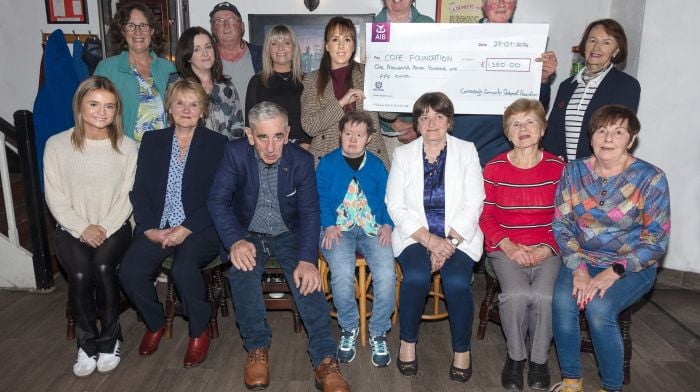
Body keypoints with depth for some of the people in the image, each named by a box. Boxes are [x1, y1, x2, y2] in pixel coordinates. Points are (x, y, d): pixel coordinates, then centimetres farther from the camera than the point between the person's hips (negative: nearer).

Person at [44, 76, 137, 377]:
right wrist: (83, 228, -13)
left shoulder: (127, 147, -1)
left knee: (103, 267, -28)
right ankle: (87, 342, -2)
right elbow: (55, 198, -2)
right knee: (80, 274, -26)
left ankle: (110, 339, -5)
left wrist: (104, 229, -13)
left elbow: (127, 197, -2)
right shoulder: (57, 145, -2)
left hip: (114, 228, 0)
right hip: (72, 229, 0)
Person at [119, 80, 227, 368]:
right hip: (157, 228, 4)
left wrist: (186, 229, -15)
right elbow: (139, 191, 7)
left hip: (200, 228, -3)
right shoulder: (152, 141, 13)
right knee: (129, 271, -21)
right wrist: (150, 229, -8)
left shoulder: (217, 144, 3)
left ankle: (199, 332, -4)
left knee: (184, 268, -32)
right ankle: (155, 324, 10)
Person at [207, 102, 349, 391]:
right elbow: (217, 200, -12)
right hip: (249, 234, 0)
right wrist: (235, 241, -30)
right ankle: (257, 348, -14)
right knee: (242, 270, -31)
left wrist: (307, 260, -27)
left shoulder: (302, 160, -12)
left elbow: (309, 212, -12)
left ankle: (325, 361, -23)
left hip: (288, 234, 0)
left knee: (307, 277, -27)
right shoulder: (235, 154, -12)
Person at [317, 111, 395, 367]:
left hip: (372, 228, 2)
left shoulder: (376, 165, 14)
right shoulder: (327, 163, 9)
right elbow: (321, 198, 4)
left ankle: (378, 333, -2)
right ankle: (348, 328, -1)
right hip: (339, 228, -1)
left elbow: (386, 199, 11)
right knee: (342, 274, -30)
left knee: (386, 274, -25)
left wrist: (387, 225, -6)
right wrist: (329, 225, -12)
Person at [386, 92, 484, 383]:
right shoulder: (403, 154, 7)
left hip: (459, 236, 0)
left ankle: (462, 349, -2)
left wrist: (449, 241, -15)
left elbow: (473, 205, -1)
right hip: (415, 235, 1)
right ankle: (408, 343, -4)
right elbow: (395, 206, -1)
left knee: (457, 282, -27)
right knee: (417, 276, -29)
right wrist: (429, 240, -14)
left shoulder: (466, 151, 6)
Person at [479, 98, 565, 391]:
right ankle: (515, 356, 0)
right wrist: (509, 246, -12)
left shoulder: (557, 168, 3)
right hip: (505, 249, 0)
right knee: (516, 294, -28)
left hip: (546, 249, 1)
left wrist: (546, 249, -11)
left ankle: (539, 359, 0)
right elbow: (486, 216, 2)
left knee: (544, 296, -28)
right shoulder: (494, 168, 3)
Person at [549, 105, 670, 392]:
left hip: (633, 265, -2)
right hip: (582, 259, 3)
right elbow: (561, 224, -1)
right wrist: (578, 268, -15)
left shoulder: (650, 178, -8)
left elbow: (656, 240, -9)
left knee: (598, 308, -29)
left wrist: (614, 272, -20)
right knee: (562, 302, -26)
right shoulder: (574, 172, 0)